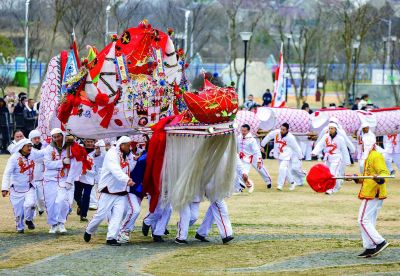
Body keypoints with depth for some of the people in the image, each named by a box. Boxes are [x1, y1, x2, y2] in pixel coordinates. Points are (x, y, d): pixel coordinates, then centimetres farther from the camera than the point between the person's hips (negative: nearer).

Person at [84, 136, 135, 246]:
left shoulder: (129, 156, 12)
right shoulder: (112, 154, -14)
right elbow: (116, 170, -30)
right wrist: (127, 180, -44)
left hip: (121, 192, 6)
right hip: (108, 190, -6)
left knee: (118, 214, -8)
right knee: (101, 213, -2)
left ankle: (111, 238, -7)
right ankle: (89, 231, 22)